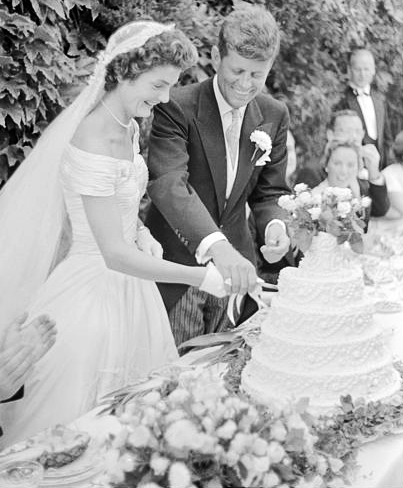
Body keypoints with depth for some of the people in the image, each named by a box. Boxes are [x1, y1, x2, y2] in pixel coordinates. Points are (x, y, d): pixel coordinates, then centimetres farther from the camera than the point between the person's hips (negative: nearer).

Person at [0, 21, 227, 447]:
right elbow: (115, 254, -27)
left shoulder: (129, 128, 3)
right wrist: (202, 277, -25)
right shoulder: (93, 142, -25)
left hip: (129, 285, 9)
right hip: (95, 292, -9)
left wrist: (140, 232, 1)